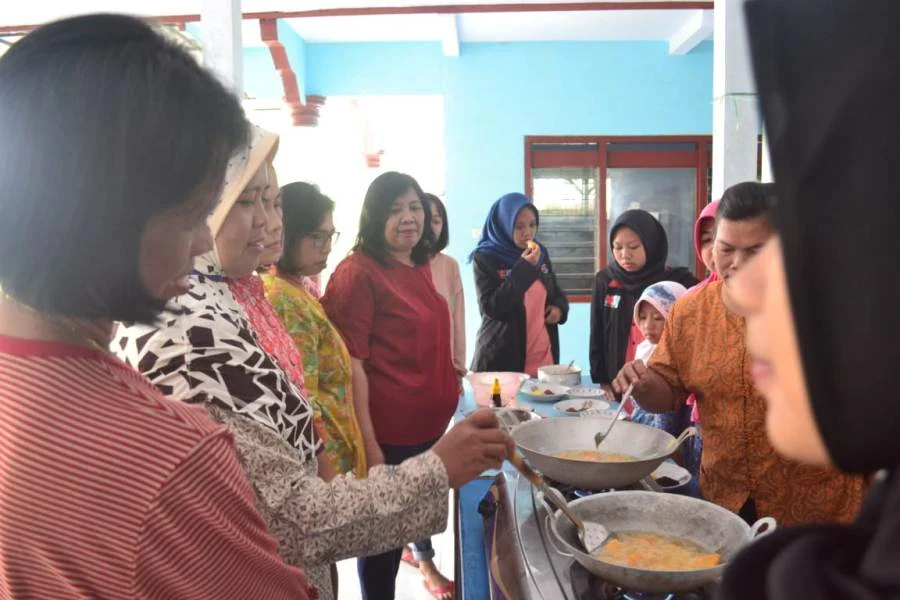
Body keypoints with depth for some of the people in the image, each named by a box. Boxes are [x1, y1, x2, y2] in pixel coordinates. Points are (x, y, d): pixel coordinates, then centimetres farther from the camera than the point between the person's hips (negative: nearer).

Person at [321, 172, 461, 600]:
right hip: (387, 433, -8)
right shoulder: (357, 272, -16)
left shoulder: (420, 267, 8)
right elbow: (350, 363, -20)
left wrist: (449, 391, 19)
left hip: (429, 423, 8)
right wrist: (368, 444, -22)